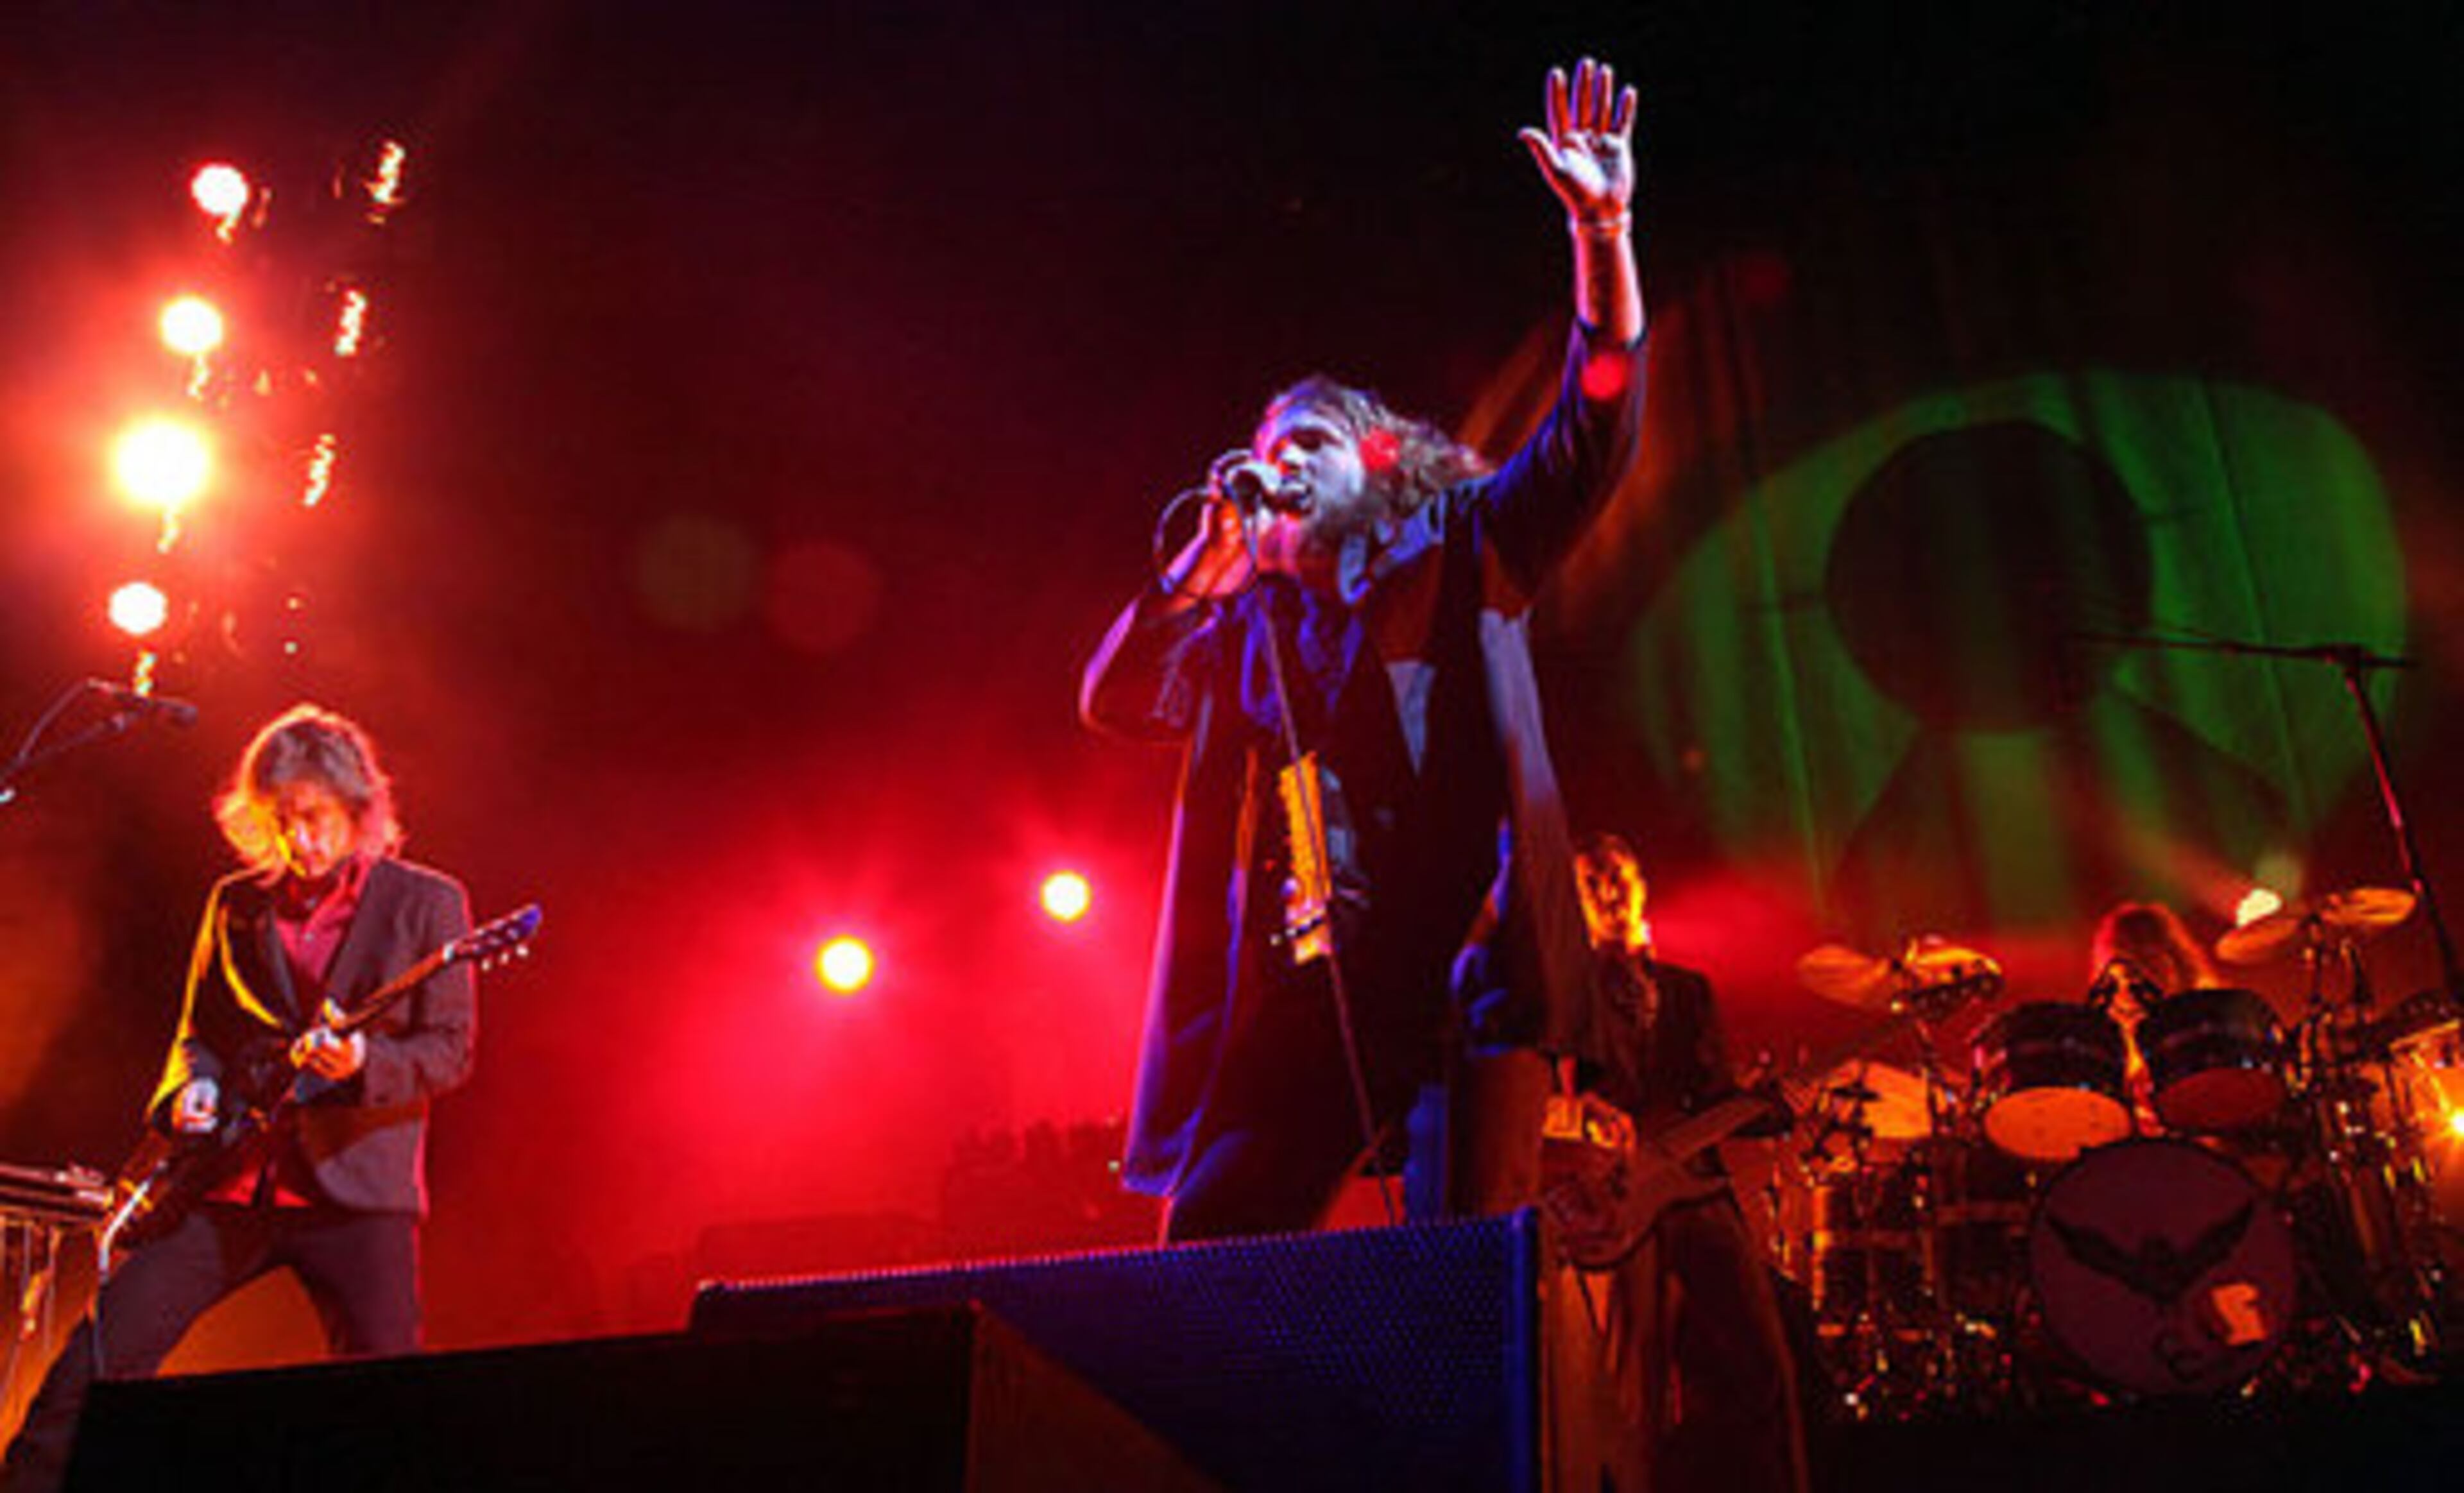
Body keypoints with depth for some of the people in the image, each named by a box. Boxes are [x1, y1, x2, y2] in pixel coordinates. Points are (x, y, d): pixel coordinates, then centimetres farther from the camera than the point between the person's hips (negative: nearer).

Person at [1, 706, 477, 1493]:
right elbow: (198, 1029, 20)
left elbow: (451, 1050, -2)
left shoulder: (426, 902, 1)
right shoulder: (236, 904, 12)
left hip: (355, 1184, -3)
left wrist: (363, 1062, -20)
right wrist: (190, 1088, -1)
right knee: (92, 1362, -2)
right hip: (231, 1183, 4)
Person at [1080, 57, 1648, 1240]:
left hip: (1461, 966, -4)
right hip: (1310, 987, 4)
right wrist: (1206, 555, 9)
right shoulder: (1248, 622, 22)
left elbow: (1592, 434, 1)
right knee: (1205, 1247, -3)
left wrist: (1602, 234, -12)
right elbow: (1113, 702, 14)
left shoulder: (1459, 554, 12)